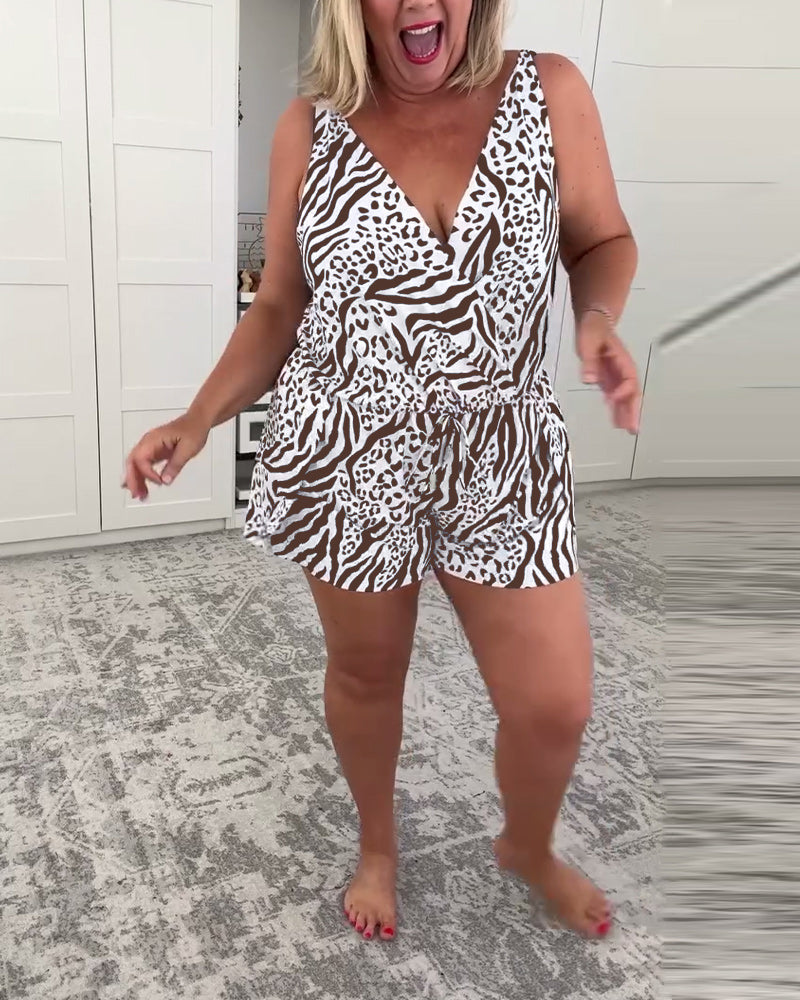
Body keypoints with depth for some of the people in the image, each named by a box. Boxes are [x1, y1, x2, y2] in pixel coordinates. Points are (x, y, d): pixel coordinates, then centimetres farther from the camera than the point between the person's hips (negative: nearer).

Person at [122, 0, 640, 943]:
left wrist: (599, 319, -14)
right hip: (344, 459, 0)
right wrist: (199, 418, -8)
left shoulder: (551, 92, -1)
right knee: (364, 674, 17)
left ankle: (528, 847, 44)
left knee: (557, 704, 7)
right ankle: (378, 844, 49)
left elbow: (603, 240, 9)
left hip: (505, 456, 1)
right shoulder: (309, 128, -1)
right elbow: (279, 308, 4)